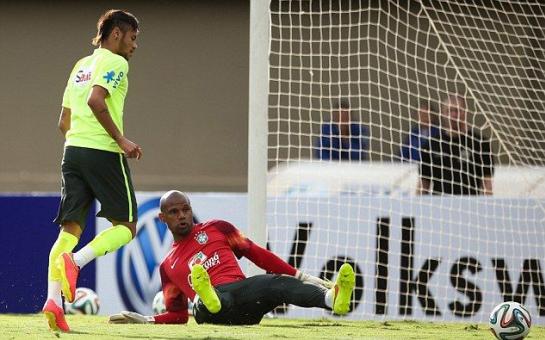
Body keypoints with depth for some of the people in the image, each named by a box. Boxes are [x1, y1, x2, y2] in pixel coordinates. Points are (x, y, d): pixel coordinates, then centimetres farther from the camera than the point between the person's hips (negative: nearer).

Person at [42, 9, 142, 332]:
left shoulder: (81, 65, 22)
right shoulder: (115, 62, -3)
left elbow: (64, 122, 22)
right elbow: (95, 100, -20)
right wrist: (121, 139, -17)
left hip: (73, 149, 7)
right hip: (103, 151, -7)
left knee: (71, 227, 3)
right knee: (126, 225, 1)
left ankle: (54, 298, -14)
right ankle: (75, 261, -23)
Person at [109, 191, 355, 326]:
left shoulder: (215, 229, 25)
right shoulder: (167, 266, 28)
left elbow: (255, 253, 18)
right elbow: (178, 314, 28)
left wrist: (299, 276, 8)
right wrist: (145, 320, 9)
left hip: (243, 291, 0)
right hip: (214, 305, 0)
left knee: (277, 283, -33)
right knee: (203, 305, -39)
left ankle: (333, 298, -60)